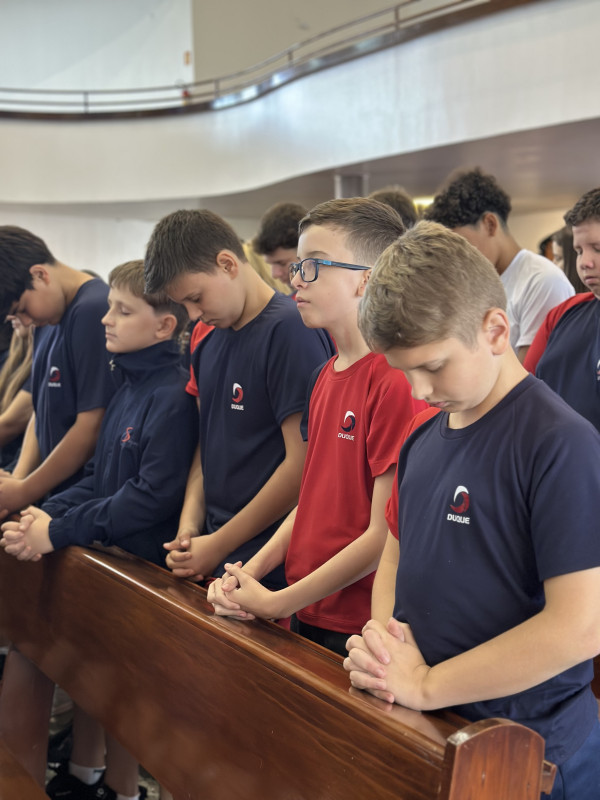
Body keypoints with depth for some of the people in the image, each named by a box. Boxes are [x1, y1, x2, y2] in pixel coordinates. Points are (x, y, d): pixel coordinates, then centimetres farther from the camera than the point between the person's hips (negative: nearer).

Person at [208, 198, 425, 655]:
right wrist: (248, 574, 1)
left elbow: (385, 535, -20)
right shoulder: (327, 376, 8)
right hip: (307, 616, 8)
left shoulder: (395, 380, -20)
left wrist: (276, 602, -13)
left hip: (359, 631, -7)